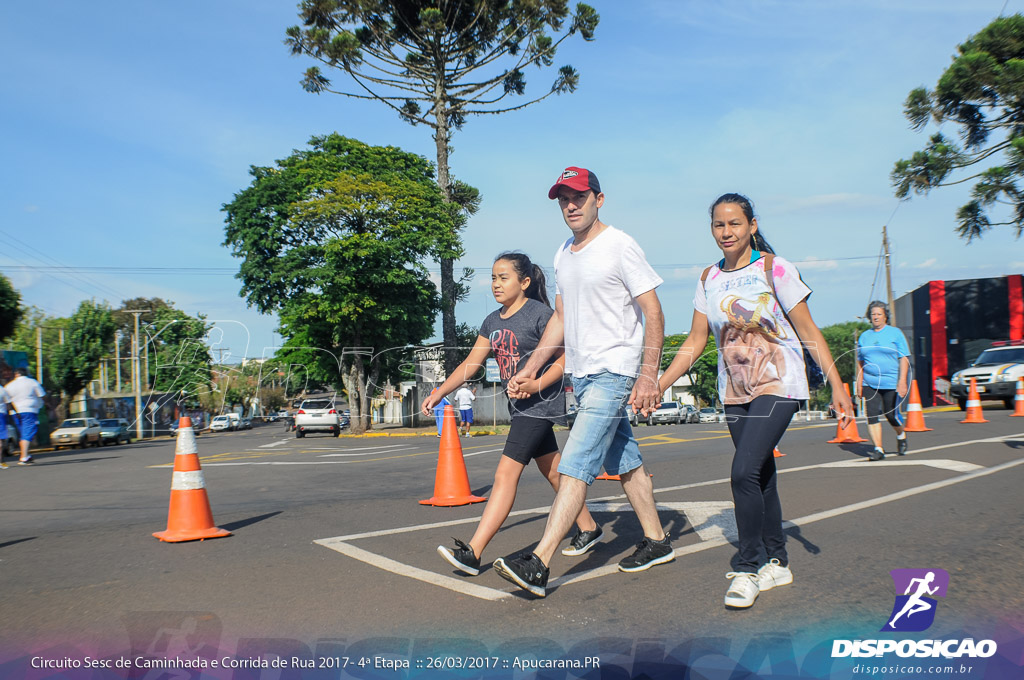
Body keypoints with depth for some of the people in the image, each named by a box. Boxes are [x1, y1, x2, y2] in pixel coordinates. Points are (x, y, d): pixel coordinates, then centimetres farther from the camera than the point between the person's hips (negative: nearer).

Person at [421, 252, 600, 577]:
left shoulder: (540, 313, -12)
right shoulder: (493, 321, 11)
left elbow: (565, 358, -12)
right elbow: (472, 362, 10)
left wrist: (536, 385, -25)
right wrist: (439, 393, 1)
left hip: (540, 404, -8)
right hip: (521, 405, 8)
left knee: (506, 473, -13)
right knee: (553, 471, 17)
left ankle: (472, 553, -15)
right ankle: (589, 528, 33)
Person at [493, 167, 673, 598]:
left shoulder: (619, 246, -9)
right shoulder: (563, 254, 15)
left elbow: (653, 313, -11)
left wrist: (648, 376, -17)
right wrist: (531, 368, 18)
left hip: (614, 372, -8)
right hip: (581, 375, 8)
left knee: (575, 465, -15)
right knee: (624, 463, 15)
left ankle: (539, 564, -19)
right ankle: (656, 542, 28)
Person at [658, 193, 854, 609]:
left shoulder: (774, 269, -8)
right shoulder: (710, 279, 6)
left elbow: (808, 332, -5)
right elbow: (695, 342, 8)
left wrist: (836, 386, -9)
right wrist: (658, 385, 1)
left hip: (778, 386, -5)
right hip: (735, 391, 5)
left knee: (744, 471, -17)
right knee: (760, 476, 10)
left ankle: (749, 567, -3)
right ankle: (776, 563, 25)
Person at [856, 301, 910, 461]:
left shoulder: (895, 333, 3)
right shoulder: (864, 336, 13)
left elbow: (904, 359, -2)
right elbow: (860, 362, 16)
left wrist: (902, 381, -13)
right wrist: (859, 383, 7)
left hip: (891, 383, -3)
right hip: (869, 383, 3)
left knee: (891, 414, 0)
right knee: (872, 414, -7)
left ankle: (901, 436, 31)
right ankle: (878, 448, -3)